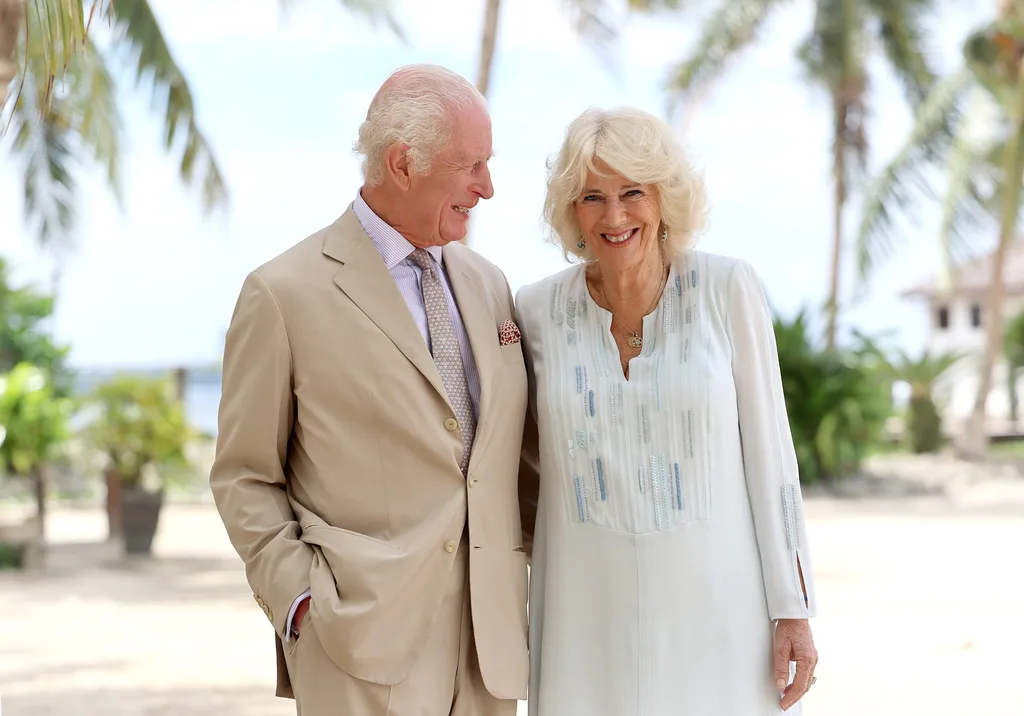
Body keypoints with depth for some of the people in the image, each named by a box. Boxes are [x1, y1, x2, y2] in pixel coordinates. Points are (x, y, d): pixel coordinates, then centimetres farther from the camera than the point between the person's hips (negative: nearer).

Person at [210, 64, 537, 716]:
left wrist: (532, 566, 8)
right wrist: (303, 602, -10)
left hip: (490, 634, 5)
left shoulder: (487, 284, 12)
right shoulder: (285, 295, -5)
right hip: (364, 638, -5)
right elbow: (246, 477, -1)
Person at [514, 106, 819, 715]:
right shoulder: (538, 309, -1)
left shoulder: (727, 289, -5)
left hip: (715, 608, -1)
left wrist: (793, 612, -4)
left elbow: (768, 451, -3)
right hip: (588, 617, 2)